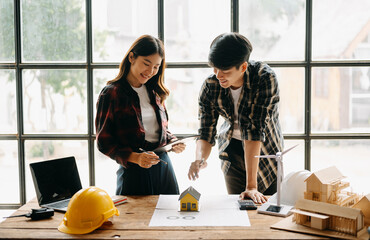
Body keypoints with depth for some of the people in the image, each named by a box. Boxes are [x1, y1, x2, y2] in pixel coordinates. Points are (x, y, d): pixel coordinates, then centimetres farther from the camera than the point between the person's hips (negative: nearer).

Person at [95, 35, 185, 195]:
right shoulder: (111, 93, -8)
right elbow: (103, 141, -9)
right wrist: (134, 157, -21)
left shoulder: (154, 91, 11)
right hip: (133, 172, -5)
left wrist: (173, 143, -1)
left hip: (163, 166, 6)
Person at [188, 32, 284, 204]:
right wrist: (200, 159, -38)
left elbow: (254, 129, -35)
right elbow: (206, 133, -15)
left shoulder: (265, 79, -30)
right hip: (232, 149, 2)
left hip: (266, 149, -2)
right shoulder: (210, 86, -19)